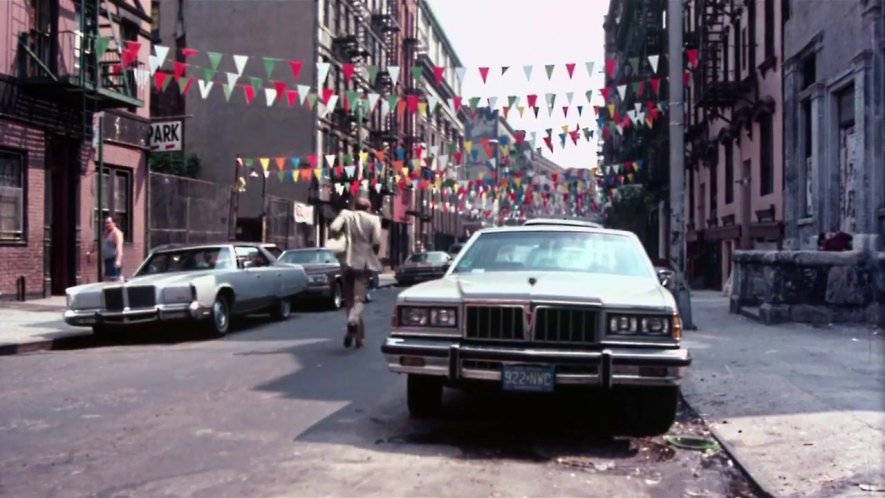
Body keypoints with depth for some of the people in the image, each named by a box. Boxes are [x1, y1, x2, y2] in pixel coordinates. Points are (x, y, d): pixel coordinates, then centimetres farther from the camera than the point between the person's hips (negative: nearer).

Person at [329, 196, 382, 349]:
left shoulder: (345, 214, 3)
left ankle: (358, 334, 12)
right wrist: (373, 255, 10)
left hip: (348, 262, 2)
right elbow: (376, 242, -9)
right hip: (364, 263, -1)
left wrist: (344, 233, 8)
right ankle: (353, 321, -33)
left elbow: (333, 228, -14)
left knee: (349, 298, 13)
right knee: (359, 298, -3)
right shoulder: (373, 219, 1)